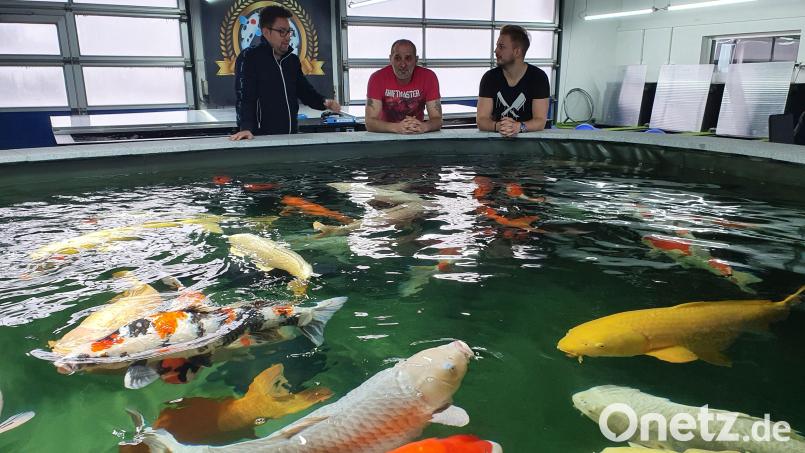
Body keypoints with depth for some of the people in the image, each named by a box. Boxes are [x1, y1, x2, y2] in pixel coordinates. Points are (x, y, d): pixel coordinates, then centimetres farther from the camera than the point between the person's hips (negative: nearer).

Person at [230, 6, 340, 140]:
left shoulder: (293, 60, 12)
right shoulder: (249, 57, -7)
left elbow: (305, 90, 19)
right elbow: (244, 98, -16)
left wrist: (324, 102, -1)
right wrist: (245, 128, -30)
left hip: (290, 135, 6)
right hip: (263, 137, -6)